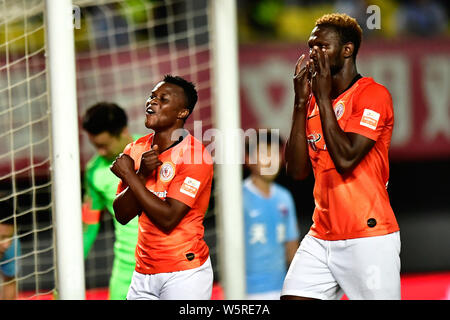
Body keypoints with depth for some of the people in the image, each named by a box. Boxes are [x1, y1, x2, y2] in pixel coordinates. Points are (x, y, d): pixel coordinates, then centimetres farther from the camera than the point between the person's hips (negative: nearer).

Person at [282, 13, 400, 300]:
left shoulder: (373, 94, -8)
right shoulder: (315, 101, 14)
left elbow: (345, 159, -20)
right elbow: (297, 171, 5)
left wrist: (323, 98, -13)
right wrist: (300, 102, 1)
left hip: (369, 237, -7)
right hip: (321, 238, 7)